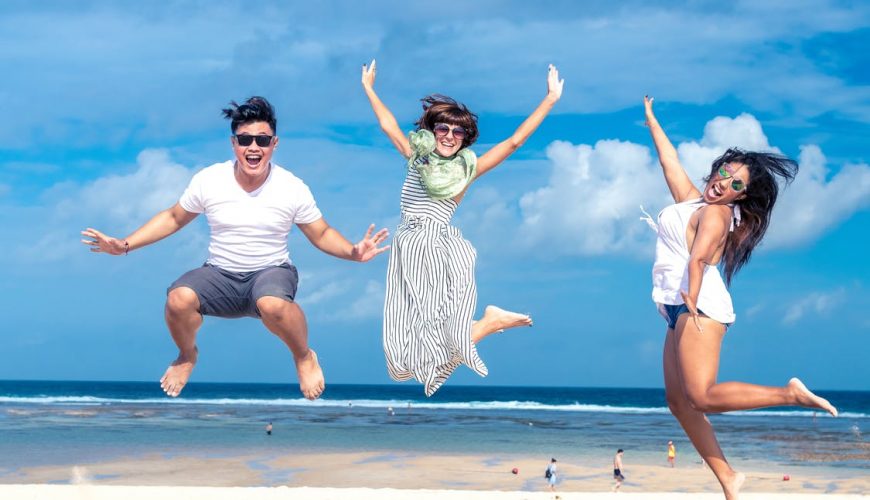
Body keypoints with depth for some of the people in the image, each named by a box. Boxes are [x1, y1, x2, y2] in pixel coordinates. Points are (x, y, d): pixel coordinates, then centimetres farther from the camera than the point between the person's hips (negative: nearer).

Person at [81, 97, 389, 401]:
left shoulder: (293, 189, -7)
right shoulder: (208, 180, -5)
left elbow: (322, 235, 3)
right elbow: (173, 219, 9)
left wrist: (352, 252, -18)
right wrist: (124, 245, -1)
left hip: (272, 272, -2)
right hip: (220, 275, 2)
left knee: (272, 304, -39)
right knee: (178, 300, -30)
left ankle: (304, 357, -5)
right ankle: (187, 356, 6)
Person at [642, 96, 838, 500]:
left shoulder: (715, 213, -3)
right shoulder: (691, 200, 21)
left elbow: (699, 257, -21)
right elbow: (669, 159, 33)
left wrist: (692, 298, -34)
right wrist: (650, 119, 40)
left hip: (699, 305, -9)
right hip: (681, 310, 9)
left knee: (701, 397, -22)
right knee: (678, 400, 3)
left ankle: (791, 394, -16)